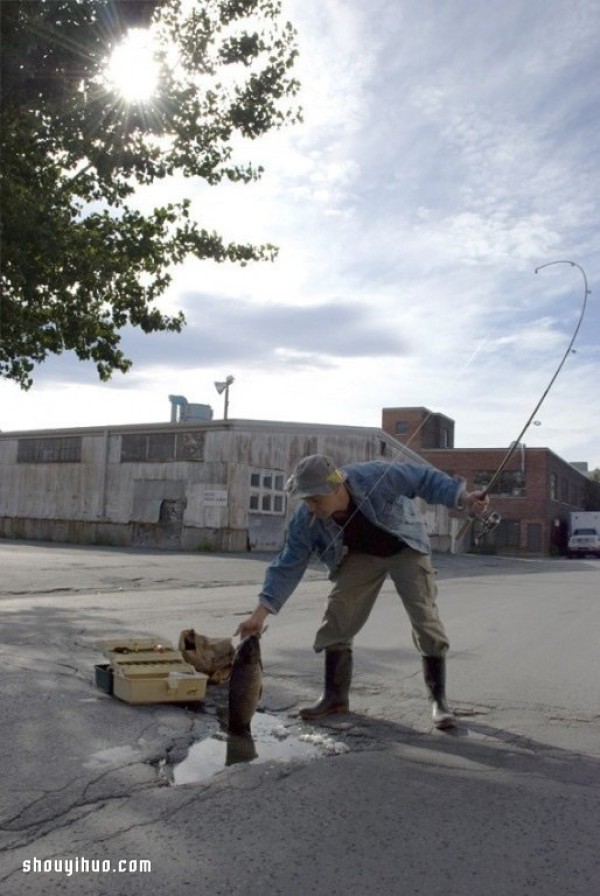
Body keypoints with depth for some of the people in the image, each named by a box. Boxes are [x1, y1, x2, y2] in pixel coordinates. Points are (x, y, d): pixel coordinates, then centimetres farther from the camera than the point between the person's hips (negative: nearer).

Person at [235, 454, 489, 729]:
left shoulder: (374, 476, -37)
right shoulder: (305, 520, -26)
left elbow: (423, 479, -25)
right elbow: (288, 566, -20)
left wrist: (463, 498, -35)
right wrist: (261, 612, -27)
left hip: (405, 548, -2)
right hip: (360, 556, 3)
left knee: (426, 619, -11)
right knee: (337, 619, -7)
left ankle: (438, 700, 3)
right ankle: (335, 696, 8)